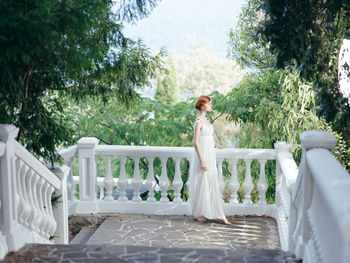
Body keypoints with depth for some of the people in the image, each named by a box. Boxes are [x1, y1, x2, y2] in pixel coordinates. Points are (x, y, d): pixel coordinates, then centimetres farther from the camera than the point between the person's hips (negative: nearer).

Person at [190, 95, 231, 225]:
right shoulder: (198, 122, -15)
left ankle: (218, 214, 14)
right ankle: (198, 213, 15)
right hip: (203, 156, -8)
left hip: (211, 156, 9)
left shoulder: (206, 120, 11)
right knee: (202, 184, 1)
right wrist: (202, 161, -20)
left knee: (213, 184, 10)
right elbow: (196, 142, -17)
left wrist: (219, 146, 35)